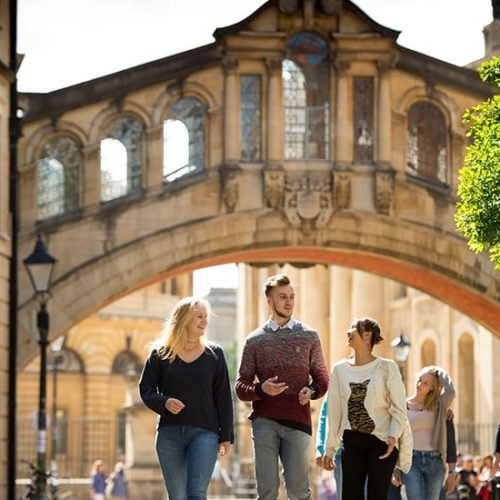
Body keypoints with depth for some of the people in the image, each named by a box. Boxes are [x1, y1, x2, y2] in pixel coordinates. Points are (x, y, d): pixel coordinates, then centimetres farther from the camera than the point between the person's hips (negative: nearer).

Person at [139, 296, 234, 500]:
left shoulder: (214, 354, 6)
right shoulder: (160, 353, 5)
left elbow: (223, 397, 6)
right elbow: (146, 388, 6)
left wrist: (226, 436, 1)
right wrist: (164, 402, -15)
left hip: (204, 432, -1)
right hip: (170, 432, 1)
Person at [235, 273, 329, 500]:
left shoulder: (309, 336, 10)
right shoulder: (254, 340, 8)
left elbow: (322, 377, 12)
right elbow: (241, 387, 7)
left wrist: (311, 391, -11)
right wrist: (261, 390, -14)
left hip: (297, 421, 0)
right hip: (265, 422, 0)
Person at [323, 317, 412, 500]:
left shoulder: (386, 368, -4)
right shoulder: (340, 369, 6)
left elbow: (399, 408, -4)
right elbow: (334, 411, 9)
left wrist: (394, 436, -18)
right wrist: (330, 448, 10)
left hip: (382, 442, -3)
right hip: (352, 442, 3)